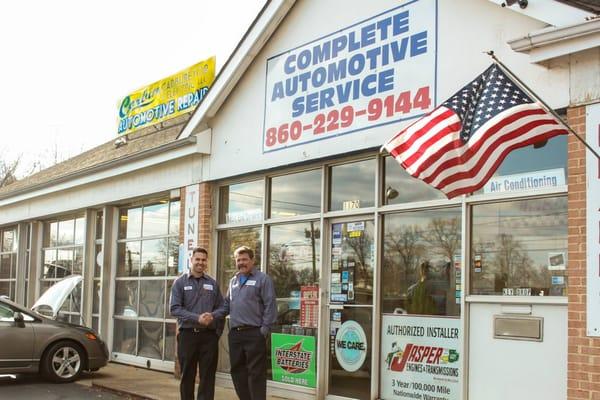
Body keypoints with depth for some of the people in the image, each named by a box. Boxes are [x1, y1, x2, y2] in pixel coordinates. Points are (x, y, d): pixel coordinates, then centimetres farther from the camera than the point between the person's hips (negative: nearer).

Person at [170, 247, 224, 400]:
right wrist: (197, 318, -18)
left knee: (207, 376, 2)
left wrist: (218, 331, -1)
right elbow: (175, 309, -8)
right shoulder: (180, 282, 2)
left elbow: (220, 309, 9)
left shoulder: (213, 284, 8)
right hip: (188, 334, -1)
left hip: (209, 335, 1)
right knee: (187, 376, 8)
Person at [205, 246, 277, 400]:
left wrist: (265, 329, -14)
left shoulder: (262, 279, -3)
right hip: (235, 334, 7)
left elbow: (270, 306, -8)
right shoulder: (233, 281, 18)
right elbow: (227, 305, 21)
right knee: (237, 371, 12)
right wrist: (213, 315, 3)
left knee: (255, 373, -5)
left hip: (254, 333, -7)